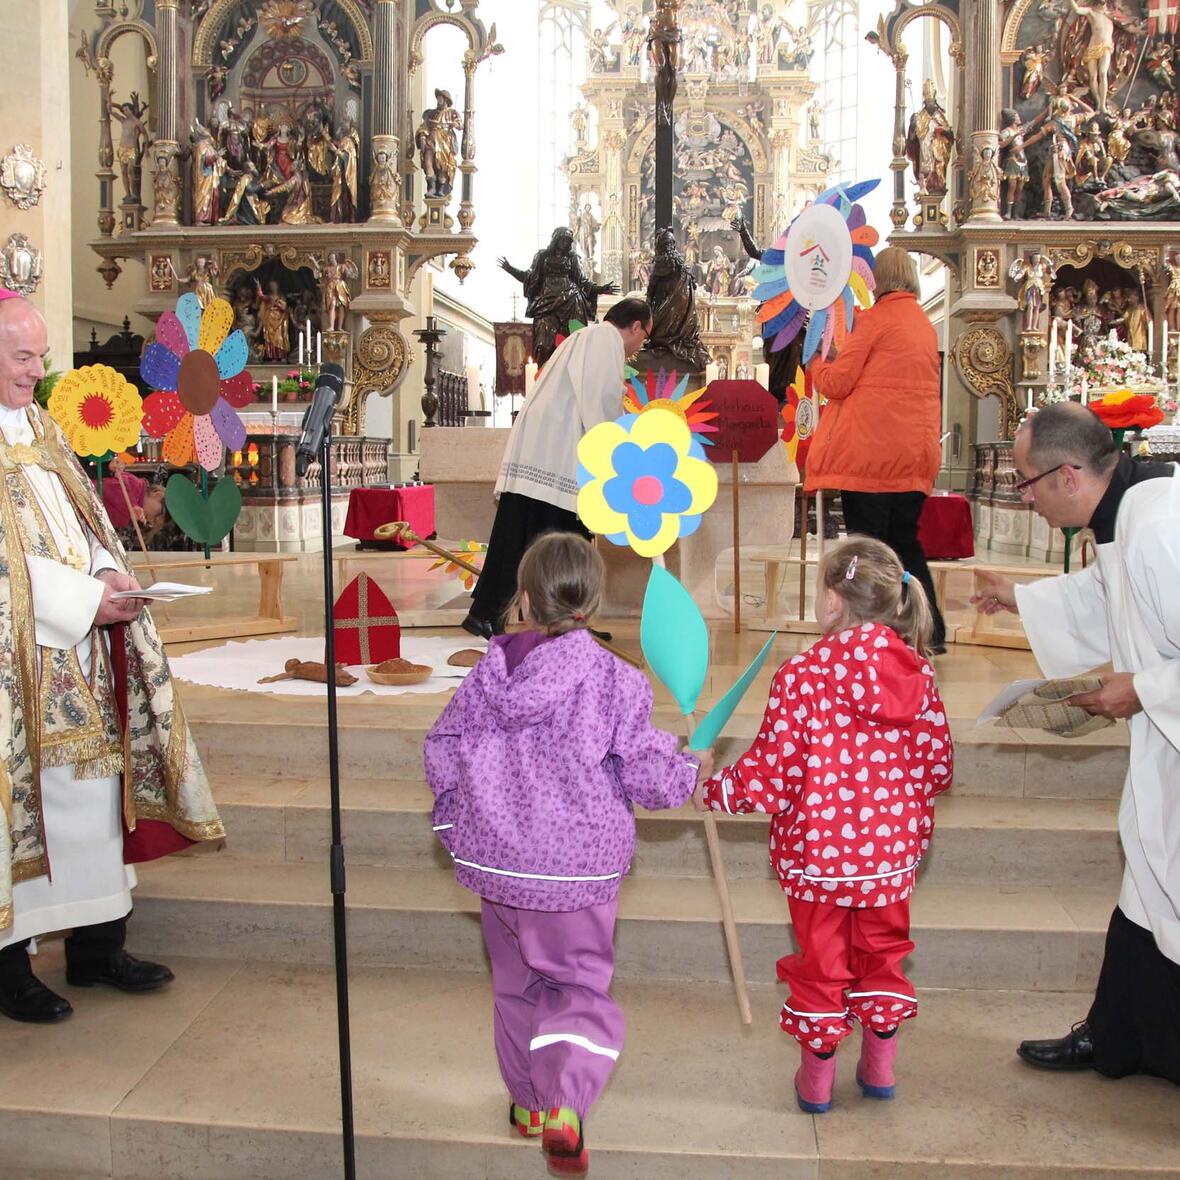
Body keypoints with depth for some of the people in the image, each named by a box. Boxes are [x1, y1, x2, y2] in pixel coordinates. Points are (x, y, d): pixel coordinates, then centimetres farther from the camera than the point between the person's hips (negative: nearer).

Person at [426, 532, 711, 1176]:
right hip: (578, 868, -3)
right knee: (581, 985, 11)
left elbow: (441, 745, 5)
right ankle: (565, 1104, -11)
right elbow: (645, 773, -13)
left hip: (496, 859, 4)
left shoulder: (488, 672, -4)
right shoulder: (613, 681, -16)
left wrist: (457, 820, 21)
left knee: (516, 982, 23)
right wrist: (692, 768, 9)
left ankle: (526, 1100, 37)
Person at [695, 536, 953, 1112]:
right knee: (882, 950, 22)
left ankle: (817, 1076, 28)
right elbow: (938, 764, 1)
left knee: (821, 958, 14)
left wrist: (712, 791, 0)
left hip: (819, 850, -3)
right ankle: (880, 1064, 34)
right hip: (893, 848, 4)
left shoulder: (802, 675, -20)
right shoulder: (915, 671, -6)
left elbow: (774, 771, -17)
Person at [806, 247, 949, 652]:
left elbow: (836, 382, -8)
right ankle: (930, 632, 14)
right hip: (917, 452, 7)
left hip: (872, 449, -7)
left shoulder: (876, 318, -6)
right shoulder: (926, 325, 16)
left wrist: (819, 364, 12)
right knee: (905, 543, 15)